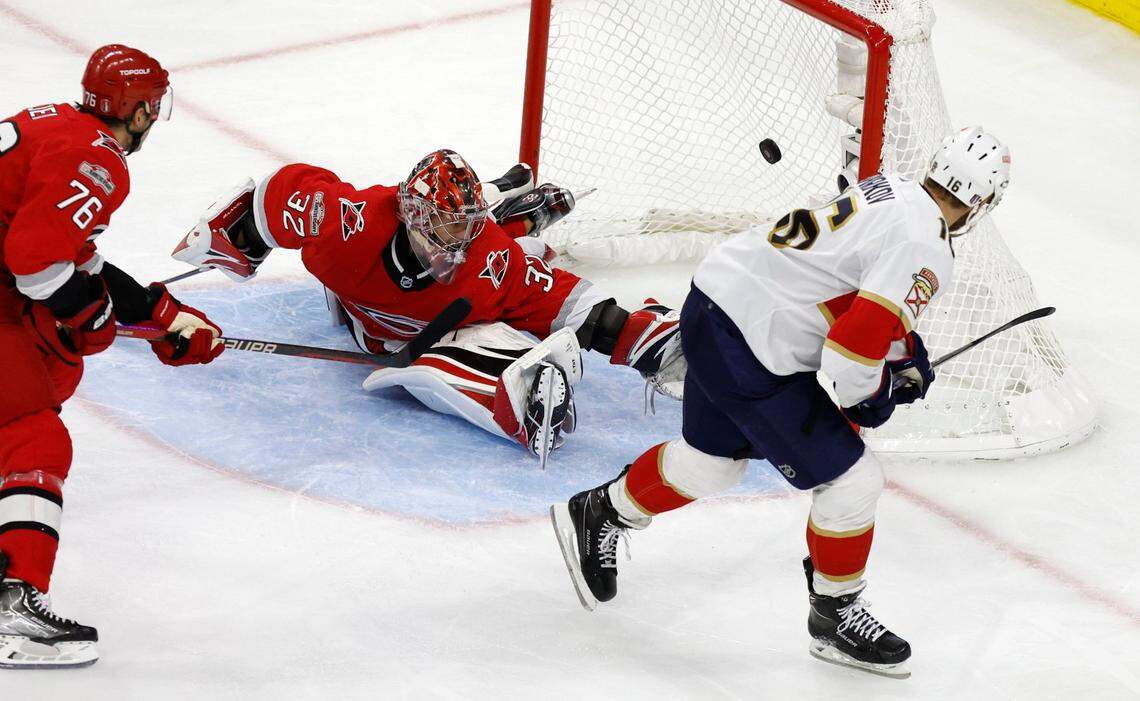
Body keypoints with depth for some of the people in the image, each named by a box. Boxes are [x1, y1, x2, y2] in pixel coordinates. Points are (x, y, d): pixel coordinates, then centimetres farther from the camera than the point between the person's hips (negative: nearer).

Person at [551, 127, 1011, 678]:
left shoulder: (890, 189, 8)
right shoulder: (926, 251, -20)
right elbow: (855, 344, -23)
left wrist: (907, 356, 20)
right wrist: (868, 399, -4)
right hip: (749, 357, -9)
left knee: (713, 460, 29)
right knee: (851, 478, 0)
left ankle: (598, 515, 47)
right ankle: (835, 614, 16)